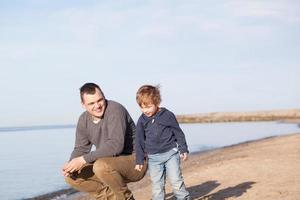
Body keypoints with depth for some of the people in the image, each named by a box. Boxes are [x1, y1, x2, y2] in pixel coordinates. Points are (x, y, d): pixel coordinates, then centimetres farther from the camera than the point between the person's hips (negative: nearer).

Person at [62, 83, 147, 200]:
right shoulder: (83, 120, 1)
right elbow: (80, 149, 7)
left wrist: (84, 159, -32)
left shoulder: (115, 110, -22)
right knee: (72, 177, -4)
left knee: (101, 166, -35)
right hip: (111, 162, 8)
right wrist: (71, 164, -16)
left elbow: (116, 145, -32)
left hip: (135, 161, -7)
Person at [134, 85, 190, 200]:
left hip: (171, 153, -2)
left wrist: (183, 149, -1)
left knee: (176, 180, -4)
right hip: (153, 157, 3)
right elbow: (139, 141, 6)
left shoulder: (167, 115, -6)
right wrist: (139, 160, 4)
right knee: (156, 185, 4)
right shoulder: (142, 120, 1)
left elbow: (178, 133, 2)